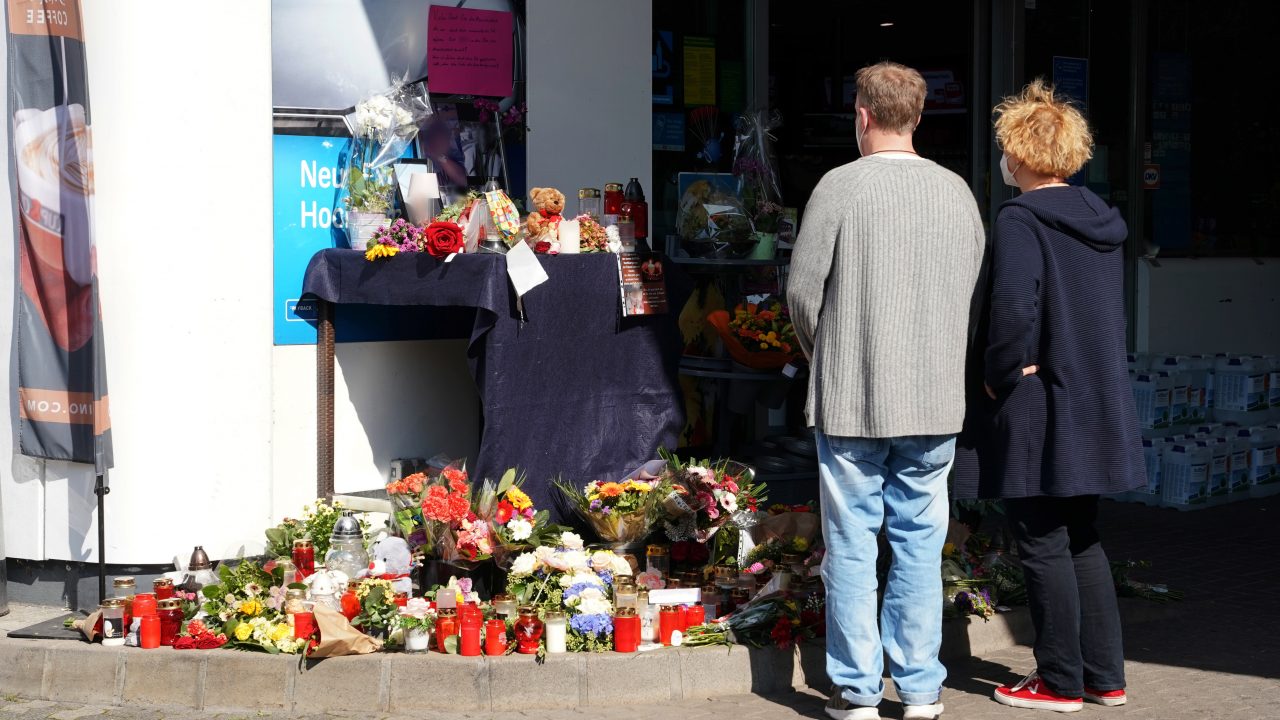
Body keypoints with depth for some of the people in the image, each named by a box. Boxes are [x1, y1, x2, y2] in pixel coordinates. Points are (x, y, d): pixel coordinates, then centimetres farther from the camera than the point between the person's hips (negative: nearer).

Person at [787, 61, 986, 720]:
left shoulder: (841, 185, -9)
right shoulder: (958, 191, 3)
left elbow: (803, 290, -5)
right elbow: (971, 289, 8)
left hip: (851, 400, -3)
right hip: (936, 401, 4)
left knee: (852, 545, 4)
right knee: (921, 543, 10)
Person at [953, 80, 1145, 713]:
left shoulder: (1021, 221, -15)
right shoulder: (1101, 223, 10)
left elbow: (1014, 311, -26)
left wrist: (998, 376, -13)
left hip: (1035, 413, -8)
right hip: (1093, 412, 8)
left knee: (1042, 544, 2)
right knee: (1080, 538, 16)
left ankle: (1061, 681, 10)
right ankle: (1104, 675, 21)